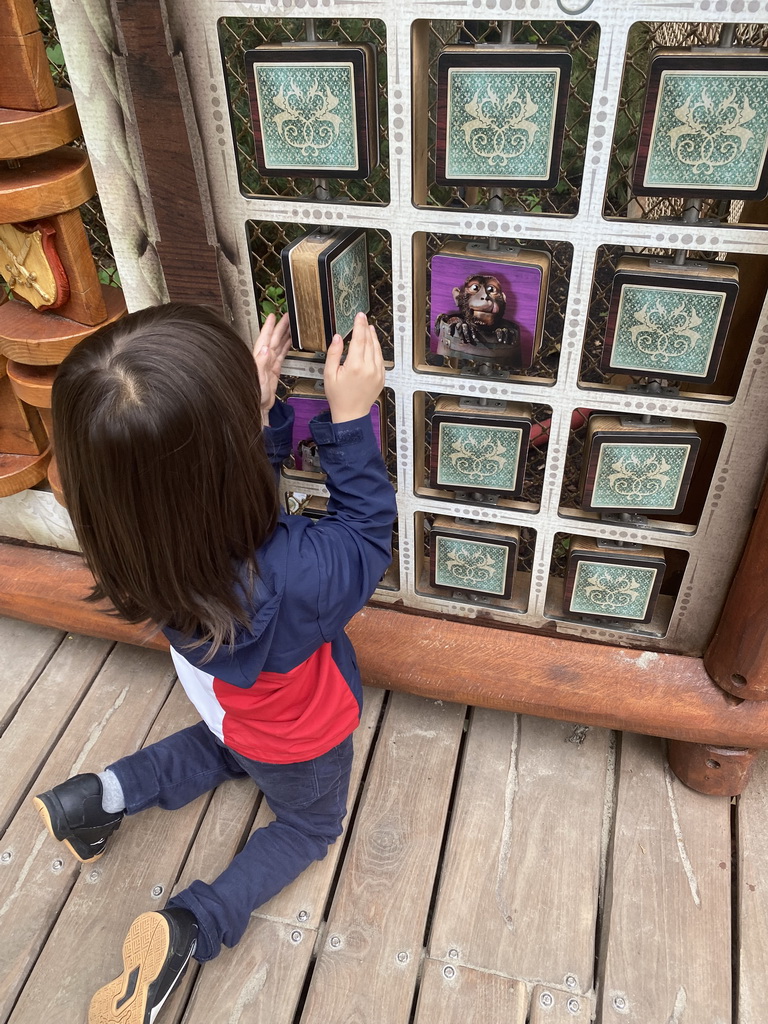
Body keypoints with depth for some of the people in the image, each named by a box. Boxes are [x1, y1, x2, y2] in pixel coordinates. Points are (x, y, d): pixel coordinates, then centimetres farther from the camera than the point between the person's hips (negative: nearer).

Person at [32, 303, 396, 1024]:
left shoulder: (141, 540, -31)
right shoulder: (290, 577, -48)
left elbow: (236, 504, -11)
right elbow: (366, 537, -26)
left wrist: (257, 408, -25)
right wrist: (350, 418, -29)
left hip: (230, 707, 5)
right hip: (302, 745, -4)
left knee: (228, 749, 40)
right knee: (309, 826, 28)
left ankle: (105, 794, 25)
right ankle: (191, 926, 10)